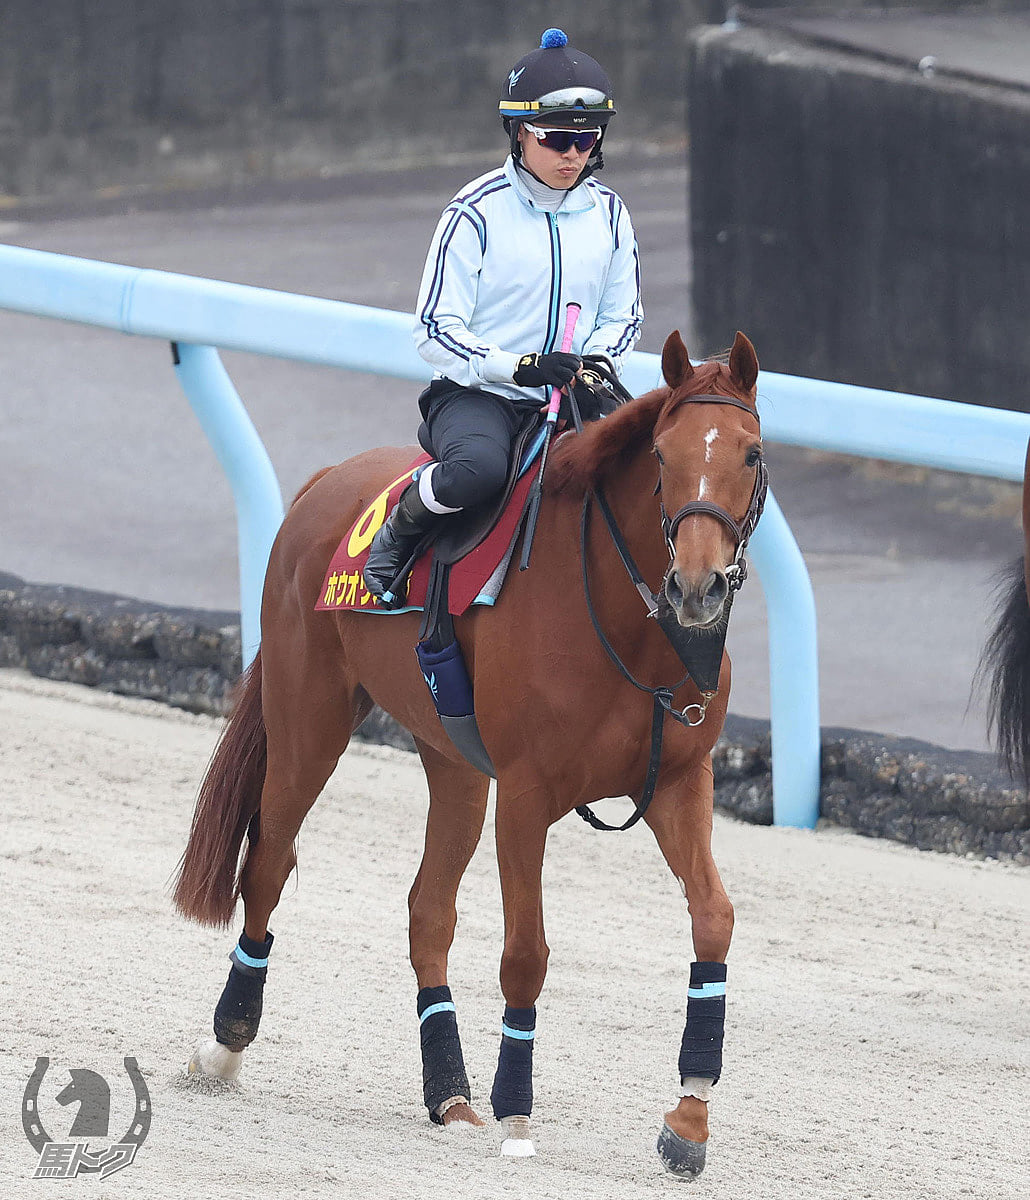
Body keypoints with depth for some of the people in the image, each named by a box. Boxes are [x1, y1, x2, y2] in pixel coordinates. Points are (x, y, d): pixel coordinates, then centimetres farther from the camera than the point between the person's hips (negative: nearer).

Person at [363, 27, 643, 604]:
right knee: (479, 466, -39)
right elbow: (435, 330, -8)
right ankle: (397, 535, -8)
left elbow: (623, 316, 18)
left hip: (570, 403, 4)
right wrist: (518, 366, -22)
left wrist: (594, 368, -5)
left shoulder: (607, 211, 8)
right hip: (475, 394, -4)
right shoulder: (478, 211, -8)